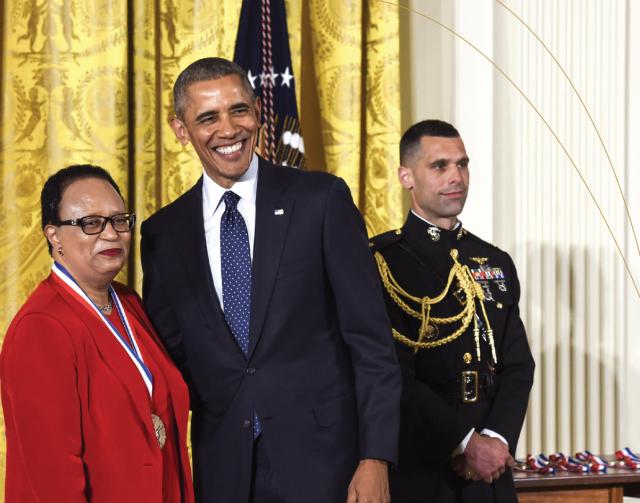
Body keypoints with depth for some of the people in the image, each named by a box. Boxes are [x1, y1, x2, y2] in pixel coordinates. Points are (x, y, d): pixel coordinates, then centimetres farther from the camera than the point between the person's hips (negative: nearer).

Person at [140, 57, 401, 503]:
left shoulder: (322, 199, -2)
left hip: (320, 462, -2)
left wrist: (375, 458, -10)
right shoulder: (164, 233, 6)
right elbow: (169, 355, 12)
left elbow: (370, 337, -4)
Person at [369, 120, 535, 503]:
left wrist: (496, 439, -10)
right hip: (415, 471, -5)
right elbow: (394, 376, -13)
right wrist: (466, 443, -17)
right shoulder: (380, 262, -5)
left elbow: (518, 366, 7)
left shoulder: (496, 264, 13)